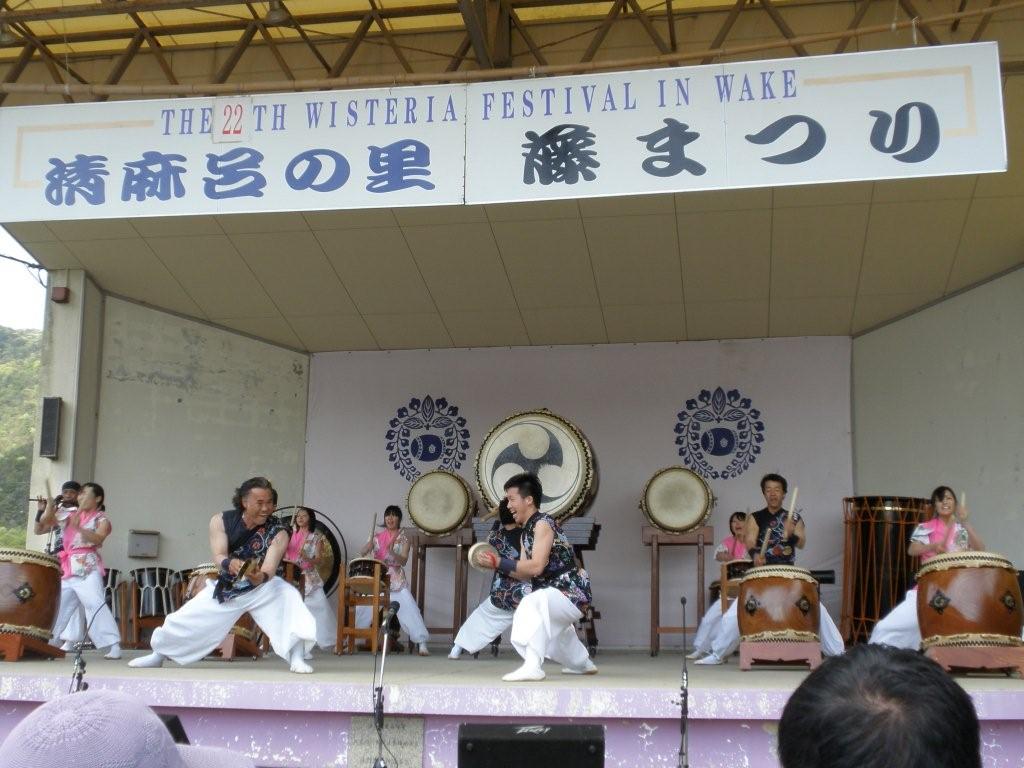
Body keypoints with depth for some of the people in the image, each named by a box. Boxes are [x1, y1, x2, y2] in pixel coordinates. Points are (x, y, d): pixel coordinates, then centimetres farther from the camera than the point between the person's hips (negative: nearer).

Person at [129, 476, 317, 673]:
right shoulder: (221, 521, -19)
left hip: (262, 586, -2)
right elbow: (218, 556, -29)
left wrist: (260, 576, -58)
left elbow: (269, 571, -33)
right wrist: (231, 564, -53)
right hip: (226, 585, 2)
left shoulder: (278, 533, -25)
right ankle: (159, 654, 37)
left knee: (288, 596, -32)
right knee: (185, 621, 6)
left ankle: (296, 658, -24)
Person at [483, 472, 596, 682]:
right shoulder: (526, 532, 10)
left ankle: (533, 666, -38)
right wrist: (497, 564, -5)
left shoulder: (543, 523, -17)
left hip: (571, 593, -11)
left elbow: (536, 567, -28)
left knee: (532, 603, -37)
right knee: (548, 625, 38)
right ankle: (582, 663, 59)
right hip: (558, 595, 11)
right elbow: (526, 575, 6)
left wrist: (500, 562, -25)